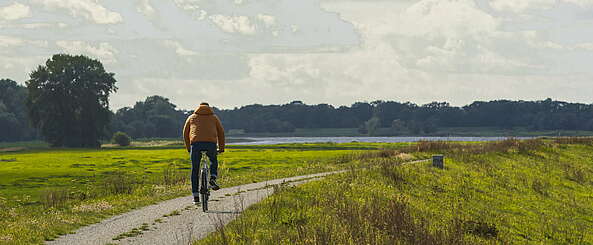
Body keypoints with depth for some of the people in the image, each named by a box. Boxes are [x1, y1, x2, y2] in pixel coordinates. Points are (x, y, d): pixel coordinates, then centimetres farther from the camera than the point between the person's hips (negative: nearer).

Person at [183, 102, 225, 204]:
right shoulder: (214, 117, 23)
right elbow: (221, 133, 22)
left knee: (195, 171, 9)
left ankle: (196, 196, 6)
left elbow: (185, 134, 24)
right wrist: (221, 148, 30)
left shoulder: (192, 117, 25)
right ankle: (213, 179, 4)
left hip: (195, 143, 0)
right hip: (211, 143, 0)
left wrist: (188, 148, 33)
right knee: (213, 161, 30)